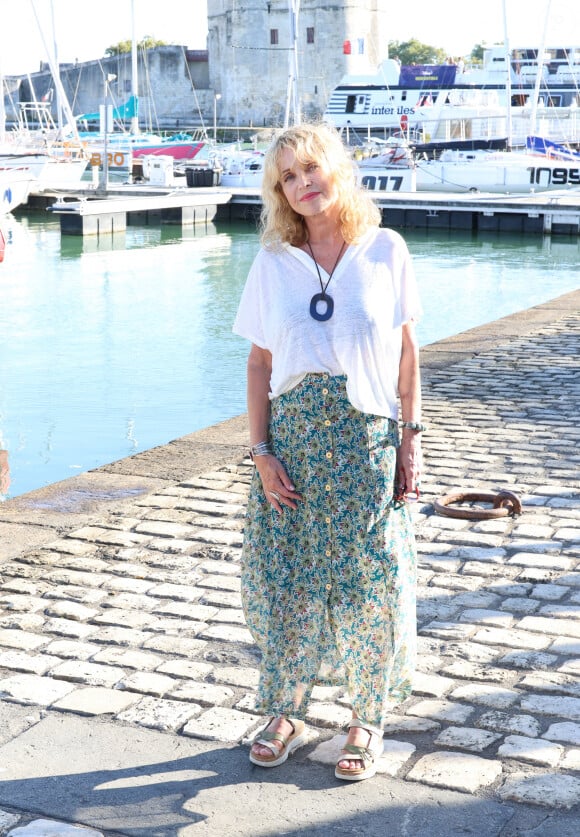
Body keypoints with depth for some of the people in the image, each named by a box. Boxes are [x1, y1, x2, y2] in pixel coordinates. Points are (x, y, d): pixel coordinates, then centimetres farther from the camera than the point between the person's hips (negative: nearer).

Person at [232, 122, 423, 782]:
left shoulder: (385, 250, 0)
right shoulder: (272, 264, 3)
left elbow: (407, 352, 4)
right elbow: (259, 364, 4)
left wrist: (411, 437, -1)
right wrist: (262, 452, -3)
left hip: (366, 438, -1)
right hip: (293, 436, 2)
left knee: (369, 580, 4)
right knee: (283, 578, 6)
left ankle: (367, 720, 22)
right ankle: (285, 712, 25)